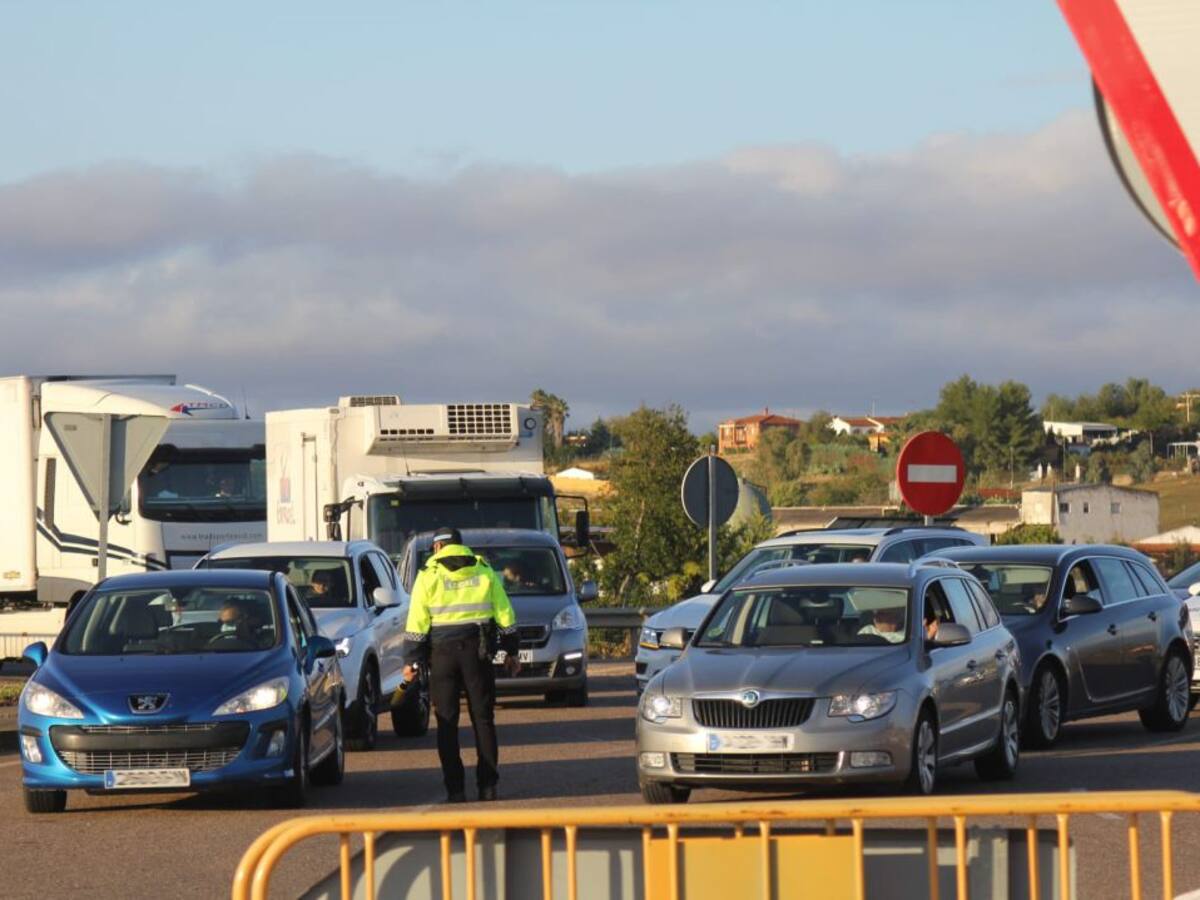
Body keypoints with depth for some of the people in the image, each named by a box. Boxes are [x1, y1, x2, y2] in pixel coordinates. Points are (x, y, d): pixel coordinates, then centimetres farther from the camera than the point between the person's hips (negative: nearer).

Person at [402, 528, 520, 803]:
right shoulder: (485, 572, 7)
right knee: (483, 719, 8)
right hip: (477, 652, 2)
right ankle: (488, 787, 3)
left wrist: (411, 660, 0)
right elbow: (505, 615, 8)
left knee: (447, 723, 2)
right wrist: (511, 652, 16)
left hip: (442, 652, -2)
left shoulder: (429, 576, -1)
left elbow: (417, 623, -4)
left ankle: (455, 790, -3)